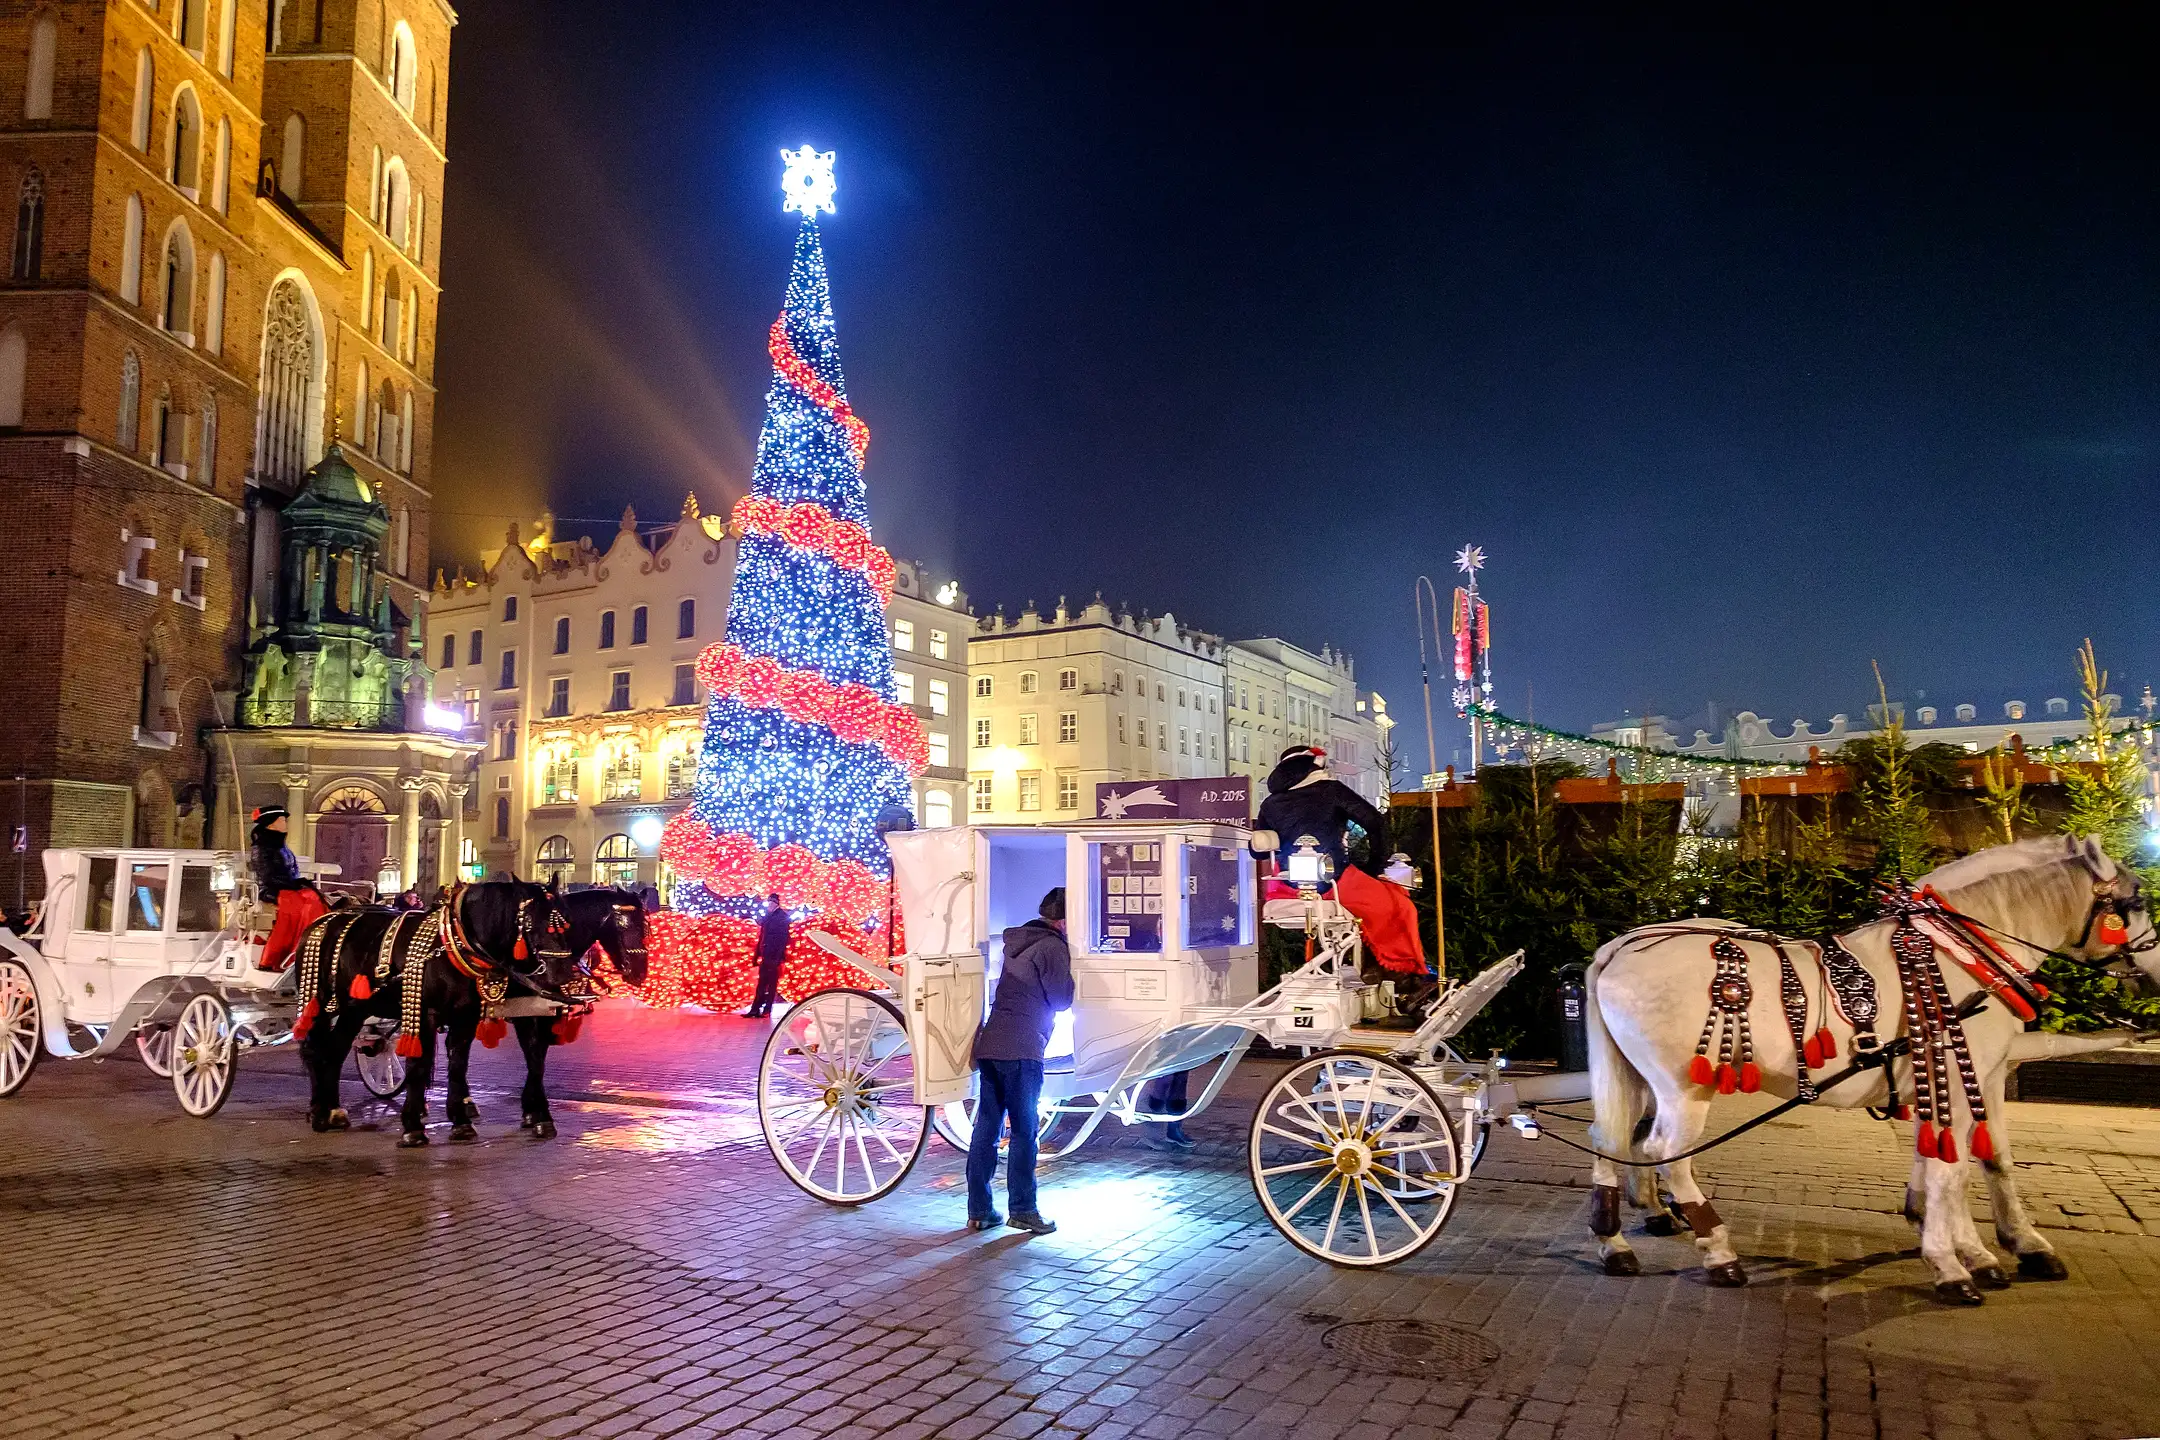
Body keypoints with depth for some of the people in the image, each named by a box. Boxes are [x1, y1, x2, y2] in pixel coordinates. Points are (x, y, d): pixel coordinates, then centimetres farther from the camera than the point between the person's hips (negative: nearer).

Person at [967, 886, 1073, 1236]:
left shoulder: (1016, 942, 20)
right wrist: (1067, 966, 10)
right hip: (1021, 1050, -8)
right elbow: (1063, 999, -5)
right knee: (1023, 1131, 0)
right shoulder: (1052, 947, -6)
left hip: (988, 1046, 8)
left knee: (986, 1128, 8)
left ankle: (979, 1211, 12)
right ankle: (1022, 1210, 4)